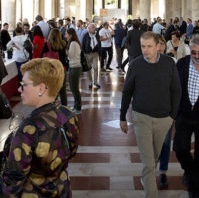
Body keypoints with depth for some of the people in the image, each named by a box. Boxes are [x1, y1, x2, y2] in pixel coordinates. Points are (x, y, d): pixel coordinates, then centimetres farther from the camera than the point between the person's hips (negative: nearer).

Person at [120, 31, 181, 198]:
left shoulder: (169, 64, -7)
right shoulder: (136, 64, -9)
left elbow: (176, 91, 1)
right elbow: (127, 92, 1)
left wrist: (173, 115, -1)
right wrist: (123, 117, 5)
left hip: (163, 118, 2)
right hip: (142, 117, -2)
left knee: (155, 155, 20)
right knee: (148, 161, -3)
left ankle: (147, 176, 47)